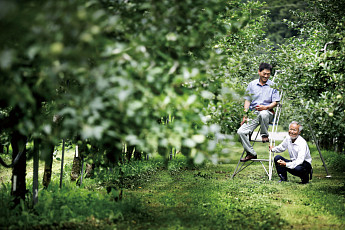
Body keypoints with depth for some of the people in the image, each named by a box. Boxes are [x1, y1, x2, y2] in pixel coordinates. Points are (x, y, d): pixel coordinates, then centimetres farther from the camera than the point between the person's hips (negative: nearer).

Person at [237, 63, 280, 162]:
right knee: (241, 131, -19)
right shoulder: (252, 84, 14)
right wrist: (245, 115, 2)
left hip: (268, 112, -3)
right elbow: (247, 100, 14)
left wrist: (266, 107, -18)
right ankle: (251, 153, -4)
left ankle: (264, 135, -16)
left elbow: (275, 102, 3)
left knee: (263, 113, -42)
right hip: (253, 113, 3)